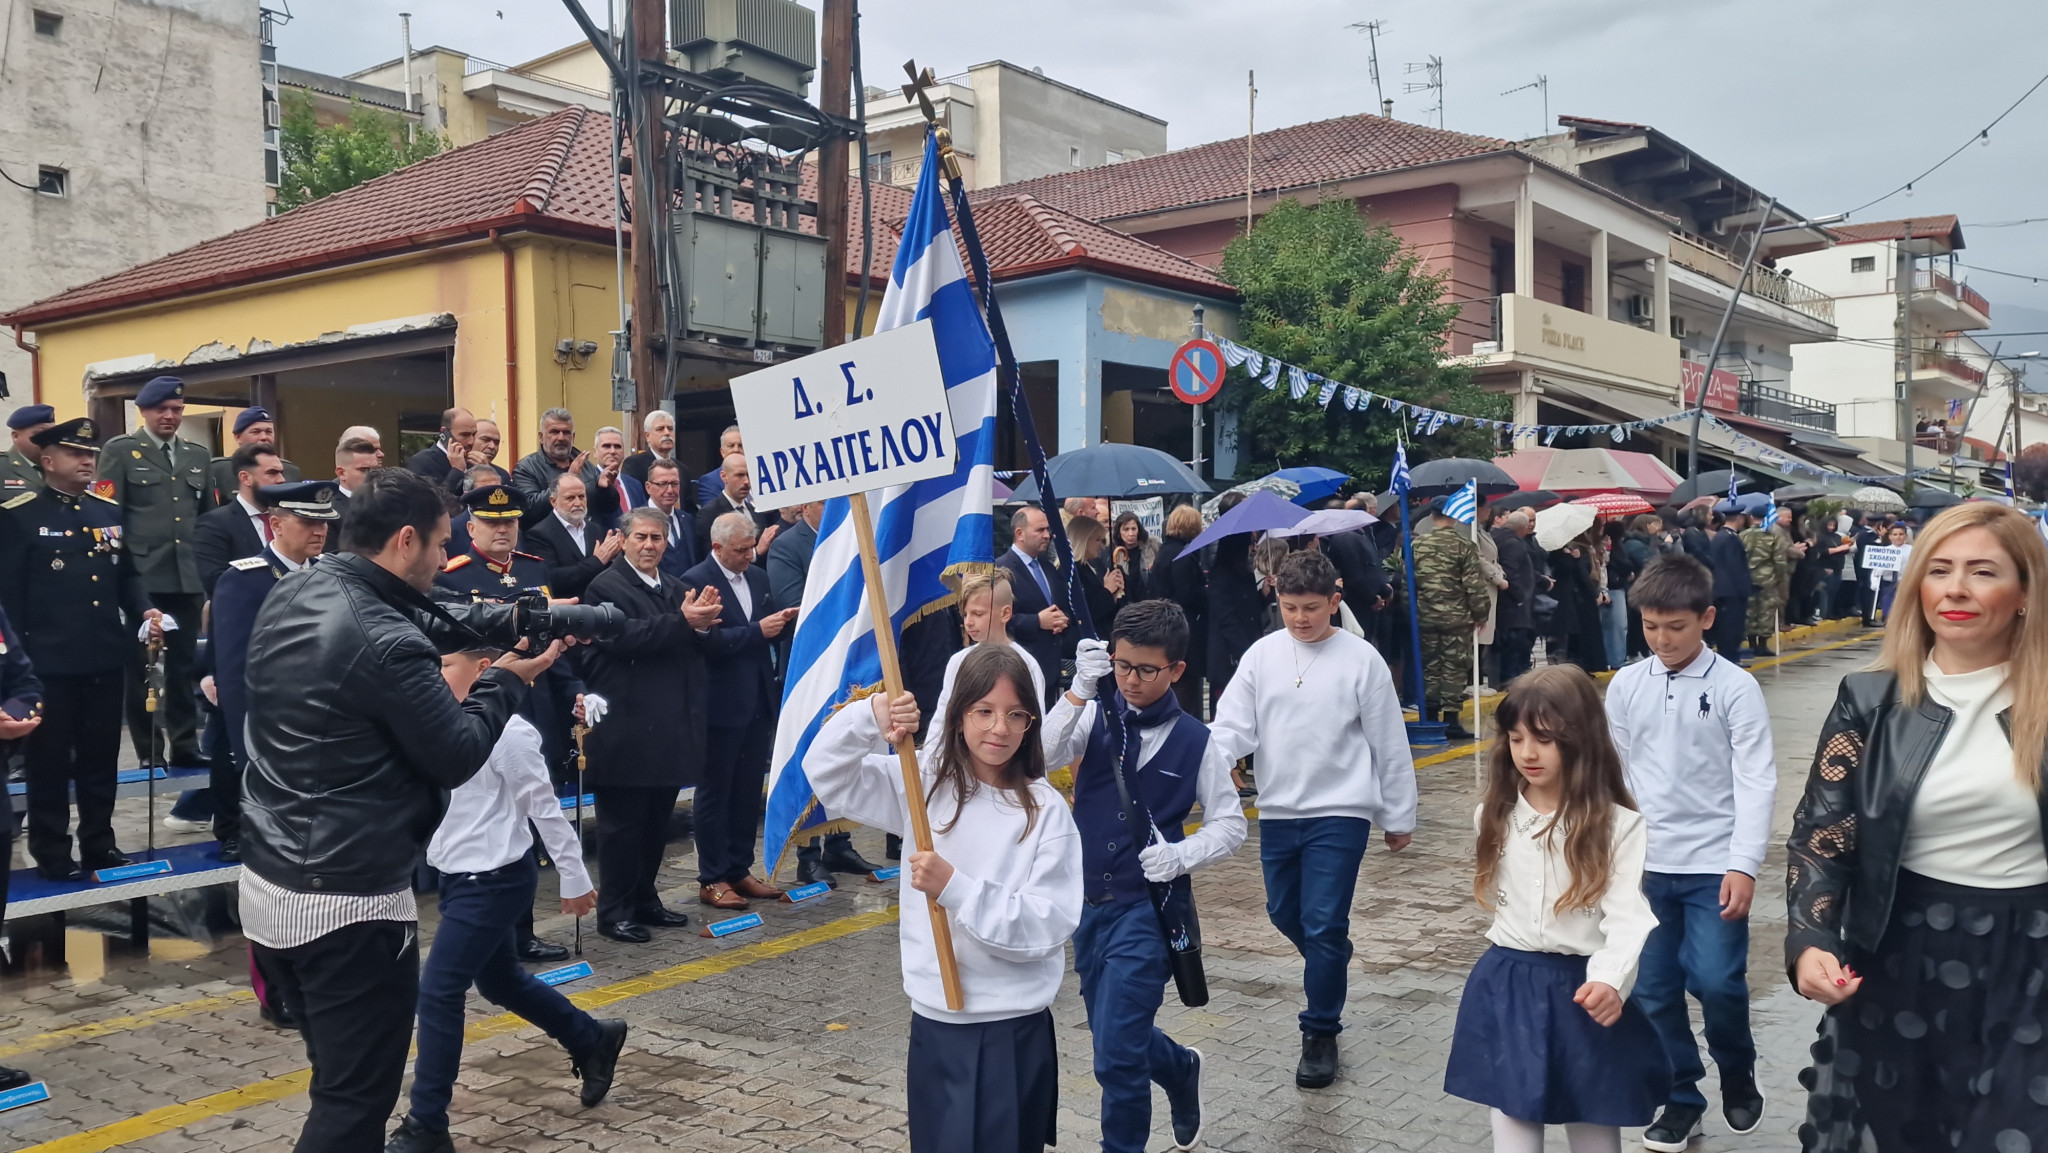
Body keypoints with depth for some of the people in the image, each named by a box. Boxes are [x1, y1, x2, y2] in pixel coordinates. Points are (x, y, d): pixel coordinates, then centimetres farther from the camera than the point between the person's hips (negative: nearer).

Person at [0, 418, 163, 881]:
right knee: (50, 761, 6)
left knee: (101, 757, 13)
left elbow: (127, 574, 17)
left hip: (105, 658, 5)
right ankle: (51, 853, 16)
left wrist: (143, 612, -2)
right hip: (48, 662, -5)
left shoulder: (109, 512, 11)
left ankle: (100, 844, 24)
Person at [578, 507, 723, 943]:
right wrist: (682, 622, -25)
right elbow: (624, 637, -22)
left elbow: (699, 646, 8)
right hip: (626, 729, -7)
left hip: (671, 726, 7)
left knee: (657, 821, 14)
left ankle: (644, 899, 27)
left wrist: (703, 622, -13)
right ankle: (613, 911, 11)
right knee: (622, 822, 2)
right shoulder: (606, 587, -7)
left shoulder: (677, 588, 15)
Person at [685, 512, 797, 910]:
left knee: (749, 790, 12)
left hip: (759, 701, 7)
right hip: (721, 704, -7)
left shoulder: (757, 577, 11)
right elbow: (708, 641, -20)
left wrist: (782, 620, -4)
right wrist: (757, 630, -22)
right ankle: (712, 879, 12)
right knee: (714, 792, 4)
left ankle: (739, 870, 22)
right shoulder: (696, 581, -11)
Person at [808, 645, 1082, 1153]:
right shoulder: (925, 784, 1)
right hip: (935, 1021, 3)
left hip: (1015, 1029, -3)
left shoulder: (1046, 810, -10)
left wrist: (955, 888, -24)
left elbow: (1047, 924, -16)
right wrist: (870, 717, -17)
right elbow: (827, 774, 0)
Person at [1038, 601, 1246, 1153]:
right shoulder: (1094, 717, -3)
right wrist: (1080, 690, -30)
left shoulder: (1194, 740, -6)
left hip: (1149, 908, -4)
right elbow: (1040, 754, -21)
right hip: (1089, 902, 4)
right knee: (1114, 1033, 20)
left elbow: (1230, 824, 2)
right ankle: (1181, 1069, 50)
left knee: (1116, 1054, -9)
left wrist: (1182, 854, -15)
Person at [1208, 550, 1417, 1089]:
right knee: (1284, 914, 17)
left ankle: (1321, 1034, 9)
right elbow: (1233, 726, -3)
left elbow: (1389, 744, -2)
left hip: (1340, 812, -4)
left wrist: (1398, 816, 3)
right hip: (1277, 811, 4)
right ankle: (1330, 968, 47)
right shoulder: (1262, 655, 0)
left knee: (1323, 924, -6)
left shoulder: (1361, 659, -8)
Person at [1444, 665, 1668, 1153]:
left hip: (1582, 989, -3)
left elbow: (1629, 915, -21)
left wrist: (1609, 981, -37)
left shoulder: (1617, 823, -13)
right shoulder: (1497, 815, 3)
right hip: (1508, 989, 4)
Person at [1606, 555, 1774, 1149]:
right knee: (1654, 990, 7)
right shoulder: (1626, 685, 3)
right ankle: (1681, 1100, 25)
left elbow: (1755, 780, -8)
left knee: (1716, 981, -9)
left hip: (1713, 865, -3)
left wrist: (1743, 866, -15)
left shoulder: (1735, 688, -6)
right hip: (1644, 864, 3)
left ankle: (1738, 1076, 21)